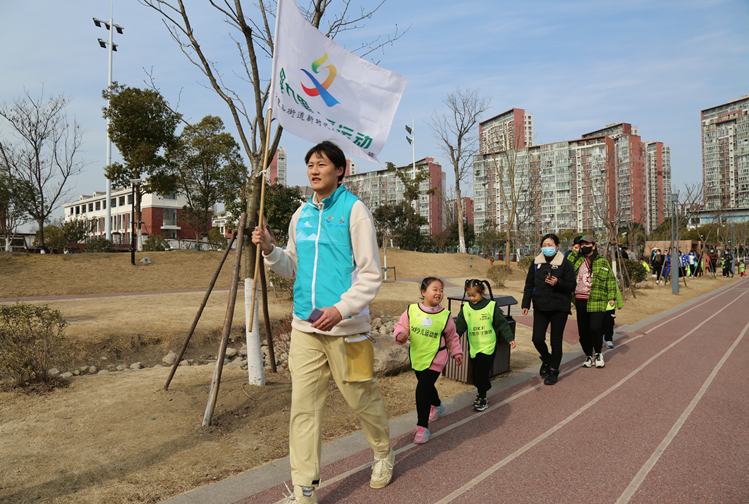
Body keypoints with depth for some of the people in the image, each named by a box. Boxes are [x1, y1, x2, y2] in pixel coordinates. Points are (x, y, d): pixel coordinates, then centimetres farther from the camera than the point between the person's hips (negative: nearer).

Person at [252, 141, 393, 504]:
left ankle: (383, 454, 38)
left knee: (362, 398, 11)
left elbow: (371, 274, -8)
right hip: (305, 327, 5)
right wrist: (269, 249, -1)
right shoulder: (301, 214, 12)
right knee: (304, 406, 3)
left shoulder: (354, 209, -5)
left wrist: (341, 309, -21)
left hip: (345, 327, -4)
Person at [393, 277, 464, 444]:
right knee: (427, 386, 24)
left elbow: (452, 337, 7)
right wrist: (400, 335, -23)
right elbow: (401, 325, -2)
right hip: (416, 357, 4)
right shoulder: (411, 310, -8)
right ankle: (437, 406, 55)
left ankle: (422, 427, -4)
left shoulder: (445, 315, -7)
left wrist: (457, 353, 13)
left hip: (435, 359, -4)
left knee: (422, 389, -13)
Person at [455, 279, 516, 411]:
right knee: (475, 373, 10)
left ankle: (483, 399, 7)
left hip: (488, 347, -4)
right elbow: (459, 326, 3)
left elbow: (502, 324, -4)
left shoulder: (491, 306, -8)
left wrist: (510, 338, -10)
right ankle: (480, 391, 31)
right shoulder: (466, 308, 1)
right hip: (474, 347, 4)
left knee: (482, 372, -7)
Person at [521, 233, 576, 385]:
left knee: (556, 341, 4)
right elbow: (529, 285, 12)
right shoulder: (536, 263, 7)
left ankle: (553, 371, 20)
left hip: (559, 308, -3)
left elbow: (571, 287, -3)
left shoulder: (566, 264, -3)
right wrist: (525, 304, 5)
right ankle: (546, 360, 26)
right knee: (537, 339, -4)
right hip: (540, 307, 3)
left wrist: (558, 282, -23)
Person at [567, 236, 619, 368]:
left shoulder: (602, 262, 6)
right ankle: (588, 355, 24)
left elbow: (611, 279, 8)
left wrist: (611, 297, -1)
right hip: (581, 301, 3)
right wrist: (574, 252, 0)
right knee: (583, 331, 6)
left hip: (597, 301, -3)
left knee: (595, 328, -14)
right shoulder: (577, 260, 12)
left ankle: (598, 353, 10)